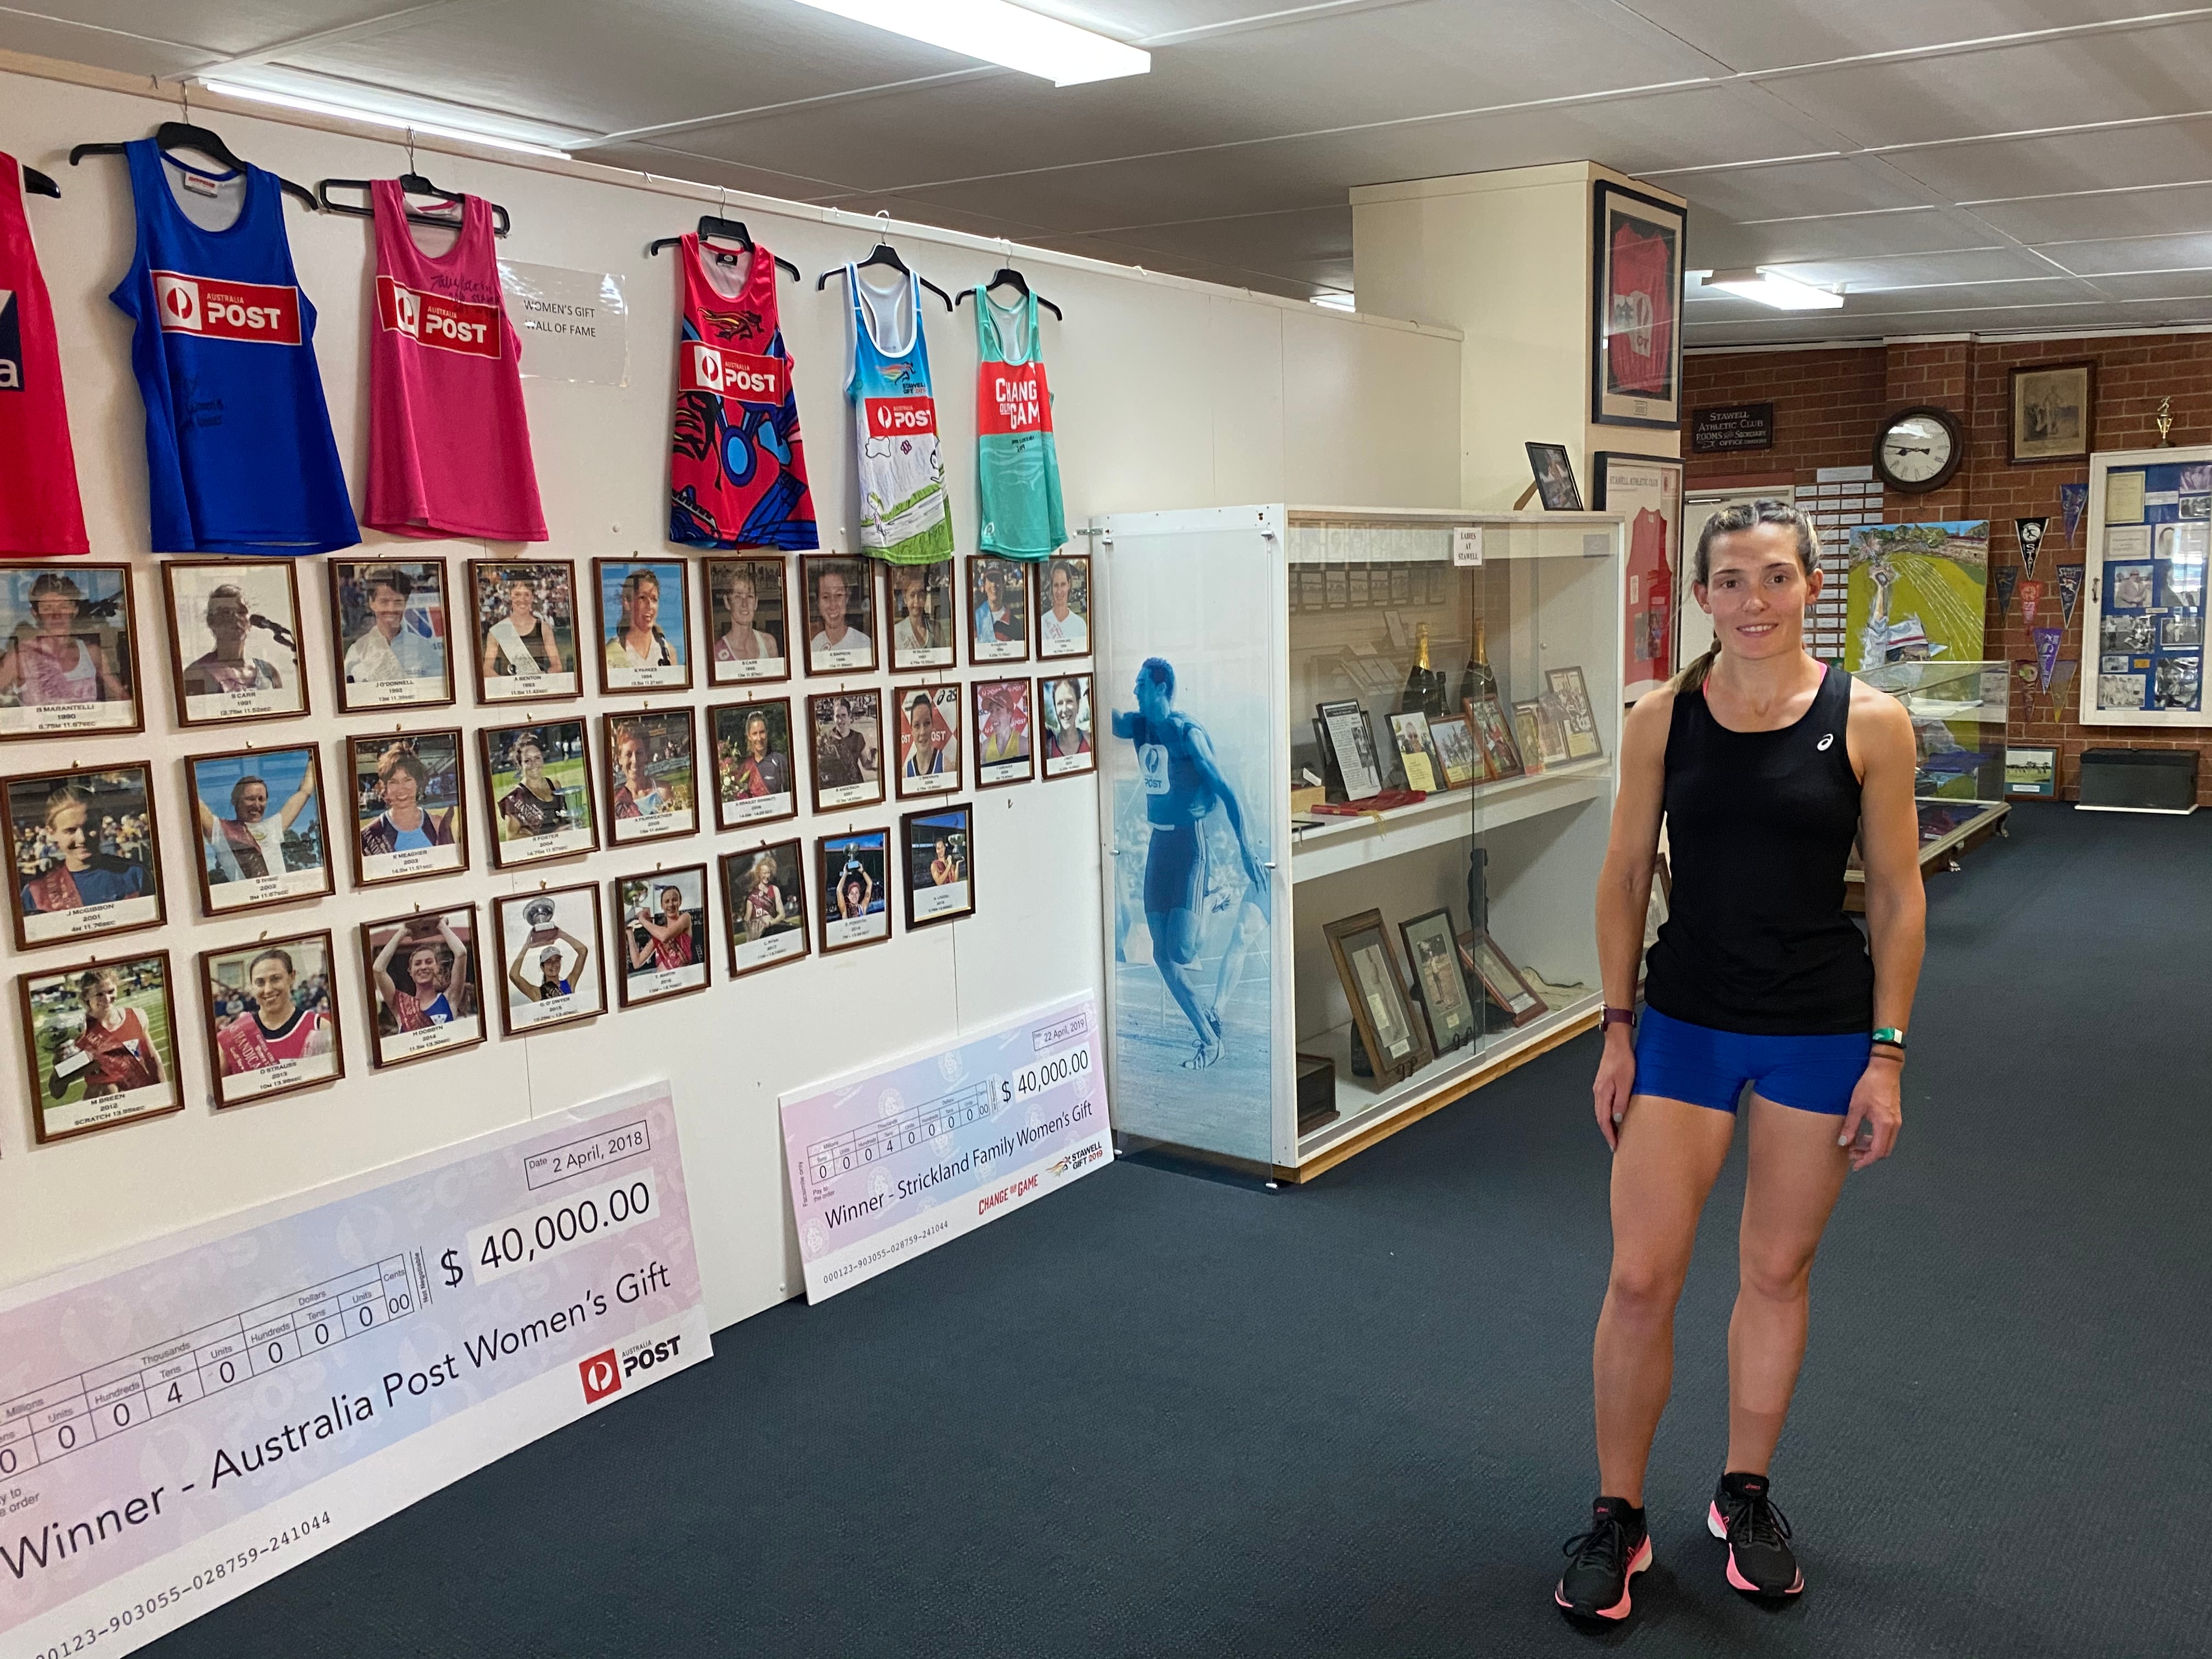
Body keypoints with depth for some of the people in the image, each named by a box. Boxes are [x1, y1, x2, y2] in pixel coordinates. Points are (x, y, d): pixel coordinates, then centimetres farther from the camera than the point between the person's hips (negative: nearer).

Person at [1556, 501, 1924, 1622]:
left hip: (1819, 1032, 0)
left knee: (1776, 1274, 13)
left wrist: (1885, 1055, -5)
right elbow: (1626, 879, 3)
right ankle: (1617, 1516, 20)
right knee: (1640, 1279, 1)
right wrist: (1617, 1032, 1)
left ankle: (1745, 1496, 35)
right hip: (1684, 1022, 1)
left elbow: (1896, 896, -2)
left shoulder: (1868, 723, -6)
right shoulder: (1660, 721, -3)